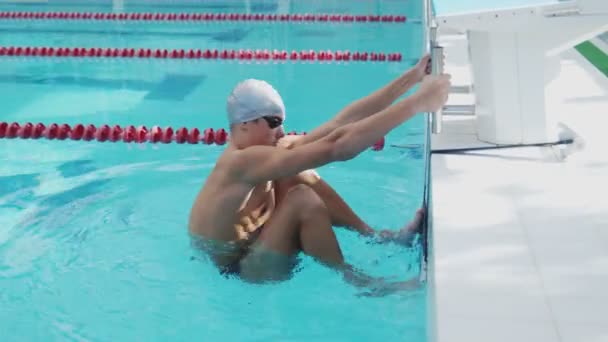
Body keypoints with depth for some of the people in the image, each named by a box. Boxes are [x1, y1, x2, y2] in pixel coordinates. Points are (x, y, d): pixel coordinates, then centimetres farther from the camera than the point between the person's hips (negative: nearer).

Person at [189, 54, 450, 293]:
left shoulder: (265, 151, -2)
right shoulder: (243, 162, -29)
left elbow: (343, 121, -7)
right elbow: (336, 146, -38)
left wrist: (412, 77, -11)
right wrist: (417, 103, -37)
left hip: (250, 253, 9)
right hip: (235, 277, -9)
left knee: (297, 179, 0)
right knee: (301, 199, -26)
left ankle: (376, 237, -2)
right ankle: (356, 281, -12)